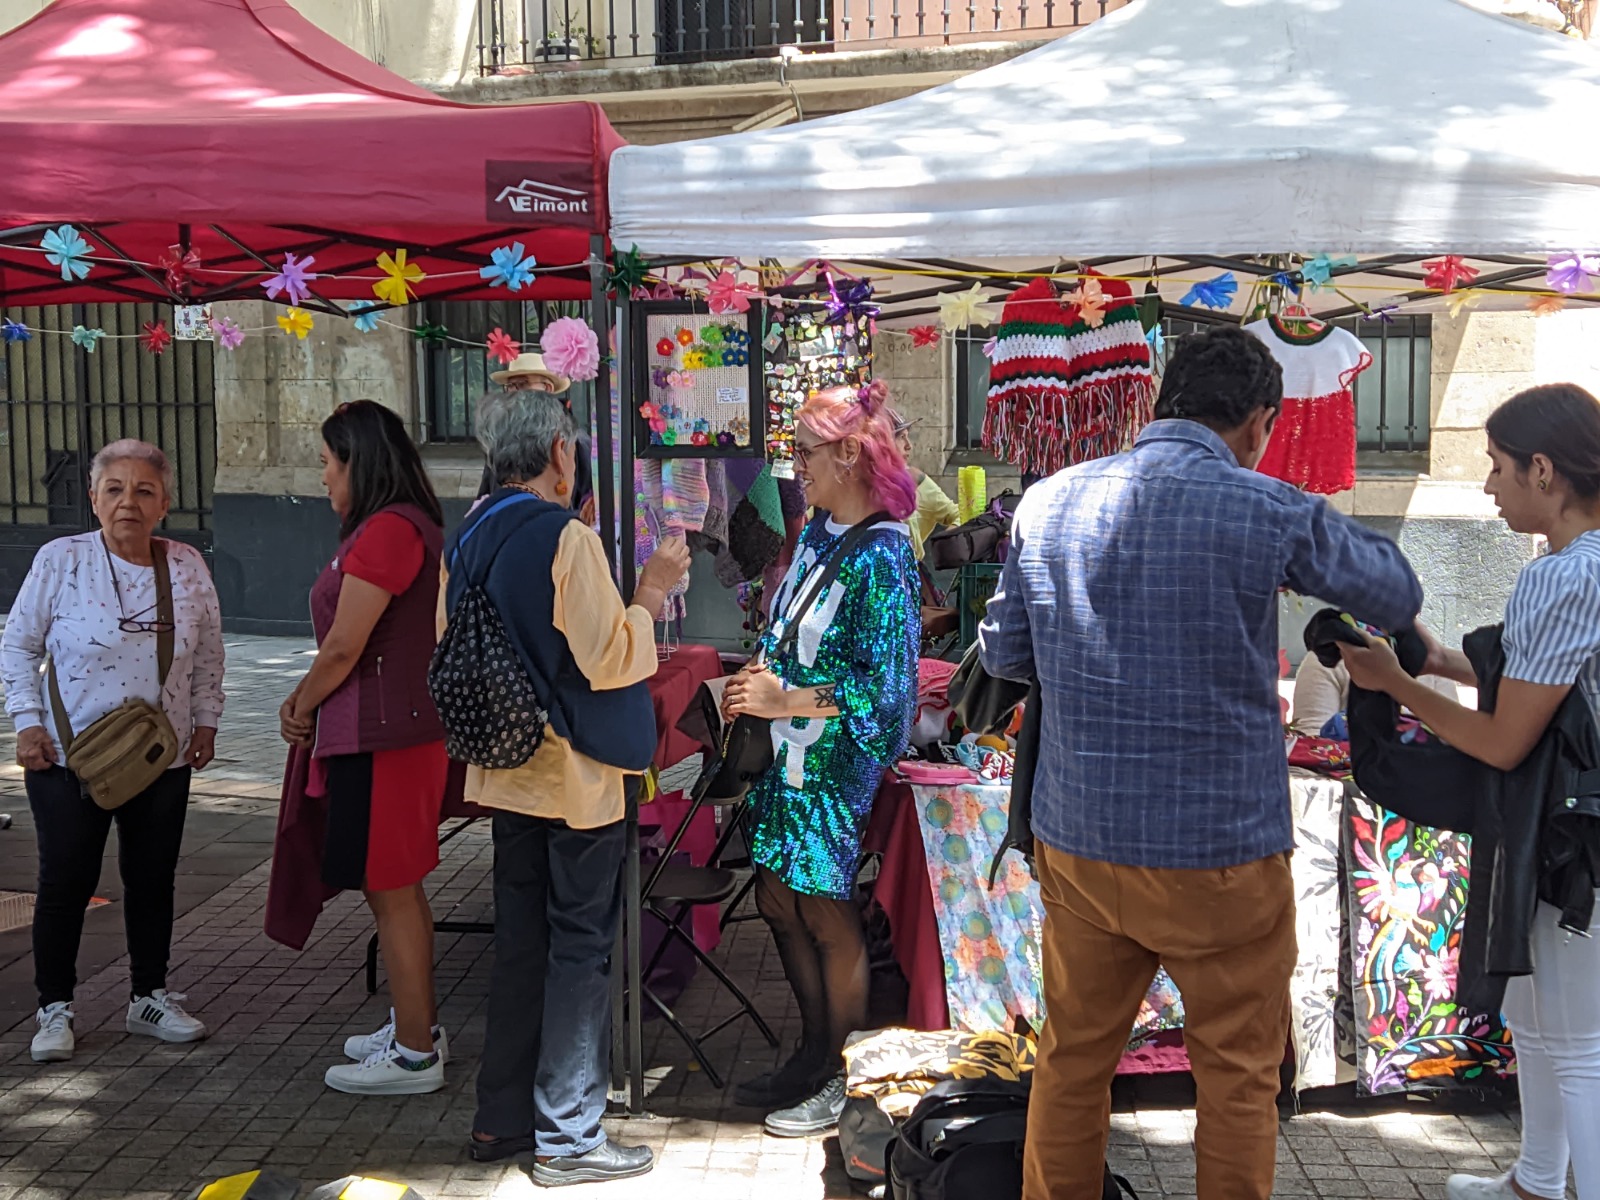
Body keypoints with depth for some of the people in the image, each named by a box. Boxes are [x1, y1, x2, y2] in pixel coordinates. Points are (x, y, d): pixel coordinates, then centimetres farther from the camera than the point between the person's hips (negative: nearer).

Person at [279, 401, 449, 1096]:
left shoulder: (387, 530, -18)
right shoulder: (406, 526, 16)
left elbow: (343, 648, -17)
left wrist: (300, 707, -1)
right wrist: (308, 701, 8)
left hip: (382, 737, -10)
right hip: (399, 728, 10)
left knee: (390, 893, -2)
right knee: (399, 888, 18)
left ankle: (414, 1055, 6)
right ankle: (417, 1027, 30)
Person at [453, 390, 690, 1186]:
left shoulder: (468, 542, 7)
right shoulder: (567, 539, -17)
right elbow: (610, 659, -19)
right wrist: (651, 591, -7)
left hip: (506, 771, 8)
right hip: (576, 774, -7)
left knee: (520, 941, 15)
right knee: (581, 948, 2)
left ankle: (502, 1119, 24)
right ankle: (567, 1136, 8)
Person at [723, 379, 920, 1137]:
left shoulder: (880, 556, -18)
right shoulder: (817, 533, 8)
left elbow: (886, 682, -21)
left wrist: (787, 701, -18)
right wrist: (756, 675, 2)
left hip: (839, 761, -8)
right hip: (790, 755, 8)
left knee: (827, 915, 3)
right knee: (780, 903, 15)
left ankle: (841, 1081, 20)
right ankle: (815, 1054, 32)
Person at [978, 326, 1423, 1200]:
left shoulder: (1048, 504, -1)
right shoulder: (1271, 512, -13)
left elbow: (1001, 654, 9)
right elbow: (1397, 595, 5)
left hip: (1078, 842, 4)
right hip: (1221, 856, -4)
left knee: (1071, 1061, 18)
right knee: (1237, 1078, 13)